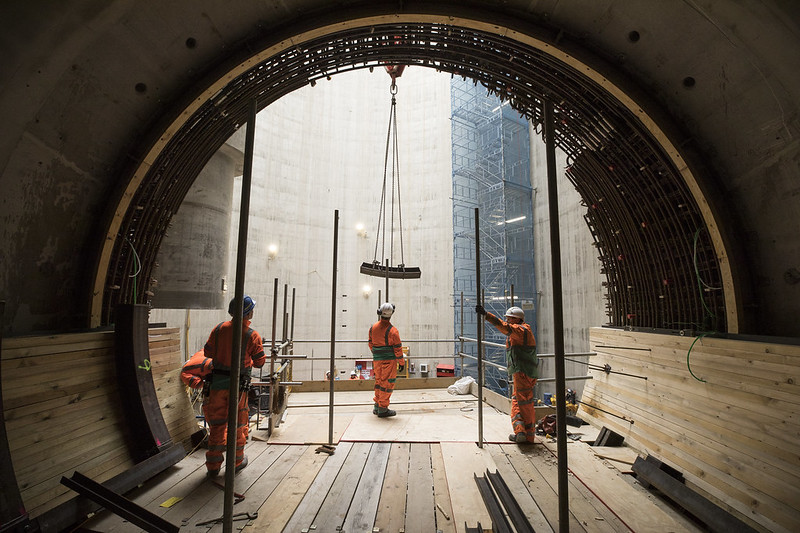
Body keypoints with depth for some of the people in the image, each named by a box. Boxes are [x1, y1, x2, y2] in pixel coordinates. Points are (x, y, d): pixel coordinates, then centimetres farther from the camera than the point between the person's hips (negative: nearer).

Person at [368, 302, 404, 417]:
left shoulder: (373, 327, 0)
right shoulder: (392, 331, -17)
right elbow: (397, 348, -11)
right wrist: (401, 359, 3)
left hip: (377, 360, 6)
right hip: (389, 360, -5)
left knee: (378, 381, 18)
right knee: (387, 383, 3)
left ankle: (377, 406, 27)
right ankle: (383, 409, 8)